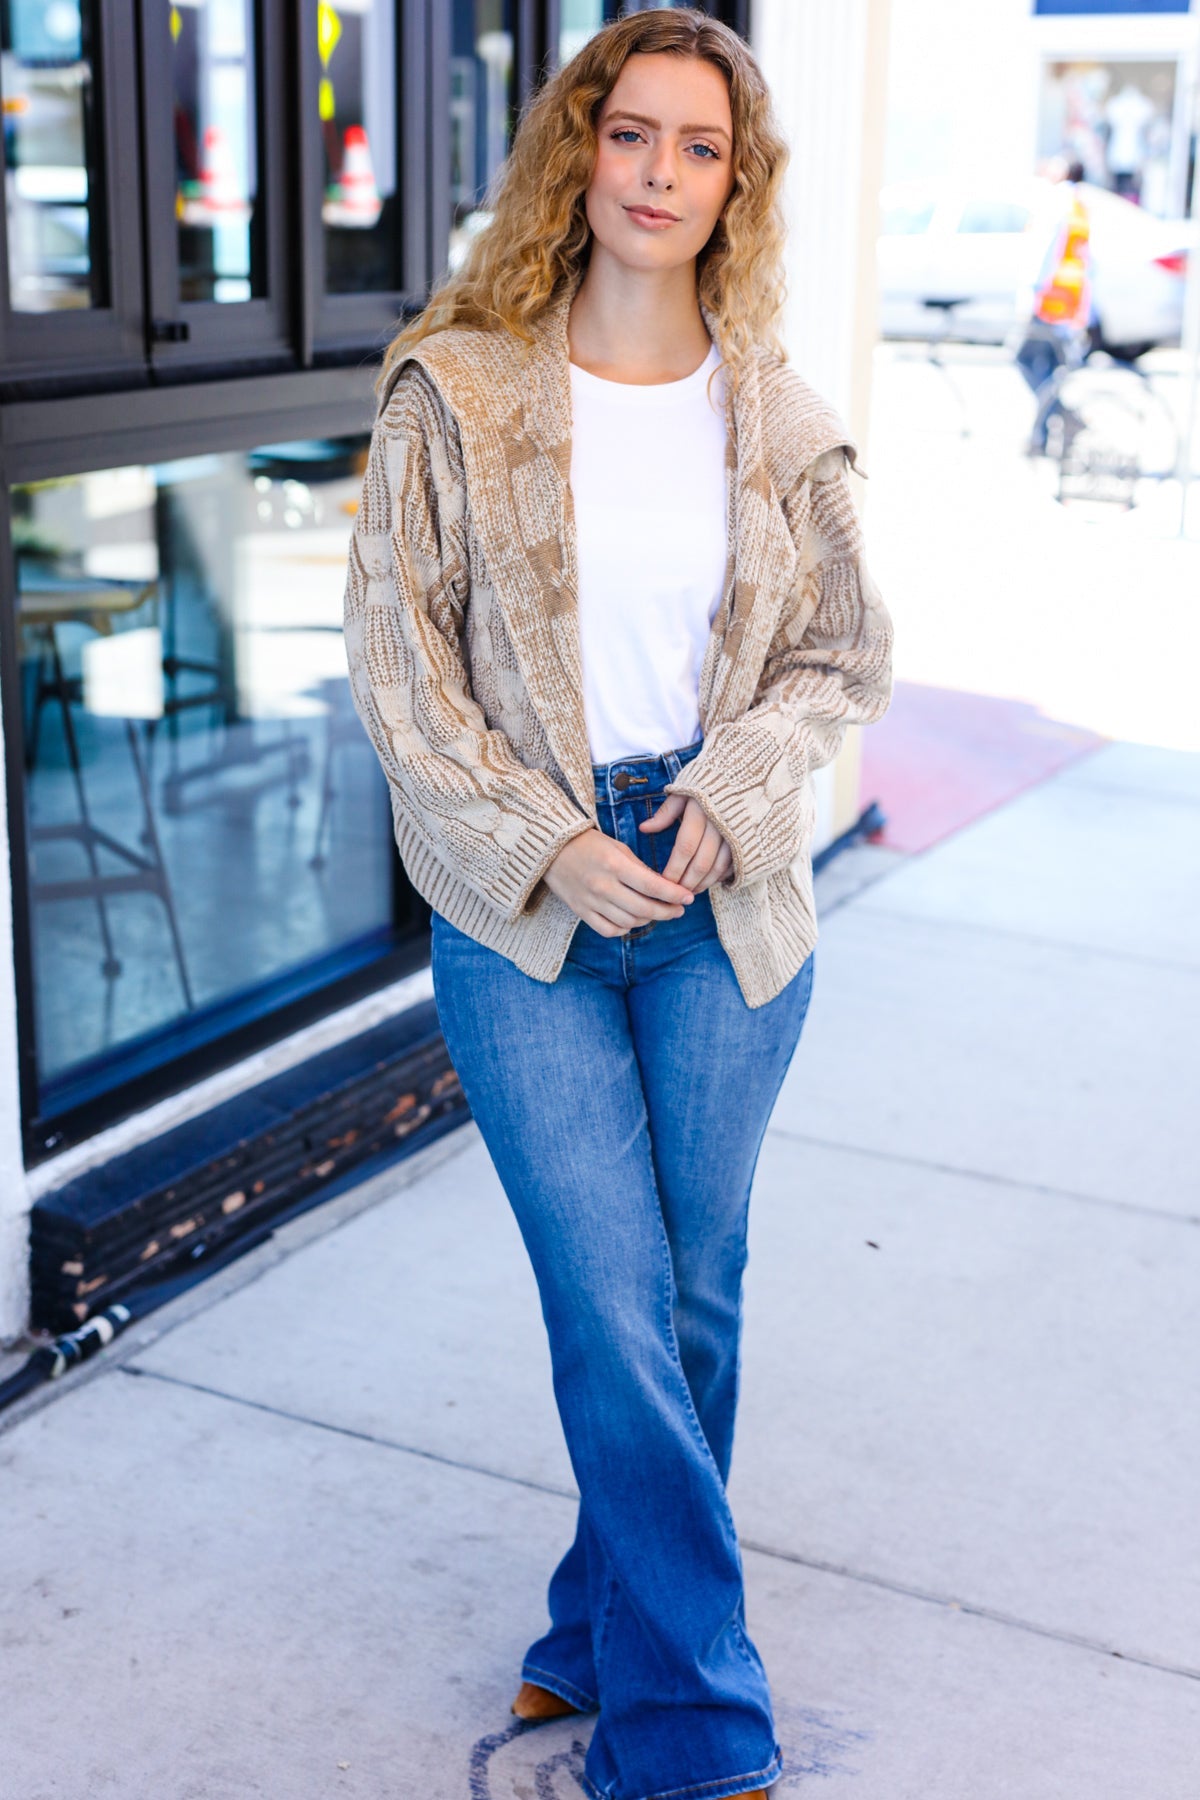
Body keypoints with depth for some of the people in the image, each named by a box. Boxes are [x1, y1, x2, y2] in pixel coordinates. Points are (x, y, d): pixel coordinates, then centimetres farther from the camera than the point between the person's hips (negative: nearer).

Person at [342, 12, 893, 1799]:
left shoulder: (778, 415, 3)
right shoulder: (457, 393, -3)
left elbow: (844, 651, 9)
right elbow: (397, 654, -4)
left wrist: (735, 788, -9)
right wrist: (545, 839, -12)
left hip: (725, 899, 3)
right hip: (525, 912, -2)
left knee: (693, 1295, 10)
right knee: (615, 1307, -3)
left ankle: (610, 1635, 32)